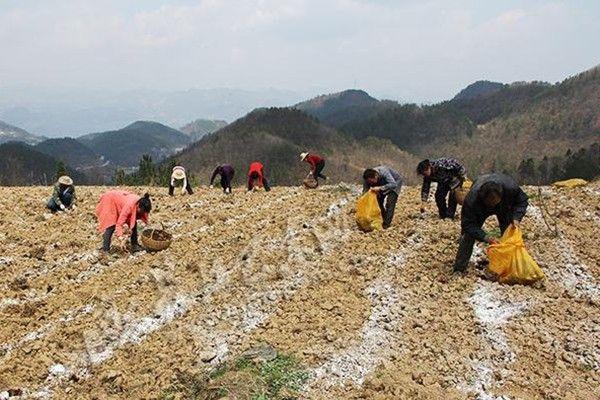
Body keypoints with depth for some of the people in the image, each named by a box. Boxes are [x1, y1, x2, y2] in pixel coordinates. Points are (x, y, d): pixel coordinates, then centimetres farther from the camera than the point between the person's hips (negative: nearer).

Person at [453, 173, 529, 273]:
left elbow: (522, 201, -19)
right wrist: (485, 237, -49)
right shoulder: (472, 199, -46)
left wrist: (516, 218, -35)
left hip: (504, 207, 2)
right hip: (480, 209, -2)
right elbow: (468, 224, -37)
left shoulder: (510, 187, -41)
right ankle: (459, 269, -9)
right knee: (468, 235, -14)